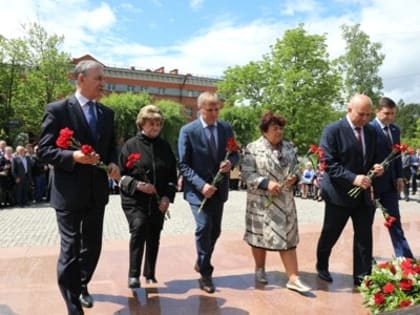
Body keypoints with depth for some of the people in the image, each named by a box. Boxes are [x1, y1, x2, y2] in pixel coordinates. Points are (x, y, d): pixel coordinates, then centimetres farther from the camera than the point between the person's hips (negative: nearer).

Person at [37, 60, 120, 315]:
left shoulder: (107, 113, 8)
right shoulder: (58, 110, -9)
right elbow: (44, 150, -10)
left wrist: (113, 163, -4)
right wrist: (73, 156, -27)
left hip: (97, 191, 6)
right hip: (69, 193, -5)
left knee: (92, 246, 18)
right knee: (70, 250, 3)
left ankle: (82, 285, 43)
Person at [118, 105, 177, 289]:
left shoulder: (165, 147, 8)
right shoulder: (131, 145, -2)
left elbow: (172, 176, 11)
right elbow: (121, 175, -2)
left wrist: (168, 197, -3)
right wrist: (137, 185, -19)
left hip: (158, 202, 4)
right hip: (134, 201, -3)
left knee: (154, 237, 10)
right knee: (139, 227, -24)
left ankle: (150, 274, 28)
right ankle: (133, 275, -13)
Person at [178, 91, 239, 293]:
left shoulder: (226, 128, 4)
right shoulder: (188, 131, -9)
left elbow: (235, 153, 12)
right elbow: (183, 164, -10)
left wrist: (231, 162, -12)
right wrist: (201, 185, -21)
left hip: (219, 188, 5)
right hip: (197, 189, -4)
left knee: (215, 230, 12)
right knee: (204, 227, -13)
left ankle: (201, 263, 37)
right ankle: (205, 274, 7)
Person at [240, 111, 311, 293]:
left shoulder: (288, 147, 8)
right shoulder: (253, 148, -7)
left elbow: (296, 168, 14)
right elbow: (247, 173, -12)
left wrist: (295, 178, -9)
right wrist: (266, 183, -22)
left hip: (285, 201, 4)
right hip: (261, 202, -4)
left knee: (288, 237, 4)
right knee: (260, 235, 9)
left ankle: (293, 278, 8)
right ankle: (260, 269, 32)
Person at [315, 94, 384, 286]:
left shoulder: (371, 132, 8)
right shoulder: (332, 130, -12)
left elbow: (372, 158, 18)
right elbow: (328, 163, -18)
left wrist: (376, 167, -6)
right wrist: (353, 178, -27)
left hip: (363, 194, 5)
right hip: (339, 194, -5)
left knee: (364, 237, 5)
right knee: (330, 235, 11)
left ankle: (362, 277, 18)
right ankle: (321, 266, 35)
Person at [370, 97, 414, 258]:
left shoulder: (395, 129, 9)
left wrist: (399, 176, 8)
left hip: (390, 182, 6)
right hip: (373, 181, -6)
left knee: (395, 221, 10)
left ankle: (405, 257, 15)